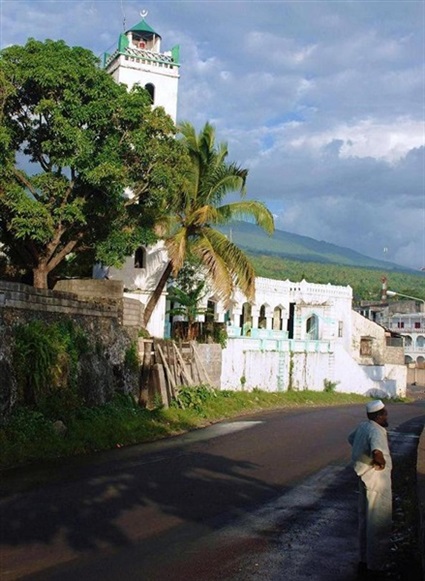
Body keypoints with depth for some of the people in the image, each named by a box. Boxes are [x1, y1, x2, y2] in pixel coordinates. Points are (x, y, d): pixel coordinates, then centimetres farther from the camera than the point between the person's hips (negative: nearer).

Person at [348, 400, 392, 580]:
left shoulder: (363, 426, 4)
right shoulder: (376, 431, -23)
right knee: (379, 525, 1)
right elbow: (377, 451, -44)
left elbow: (351, 438, 26)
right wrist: (381, 462, -23)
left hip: (366, 479, 10)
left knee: (366, 521, 21)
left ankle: (365, 562, 34)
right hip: (377, 479, -10)